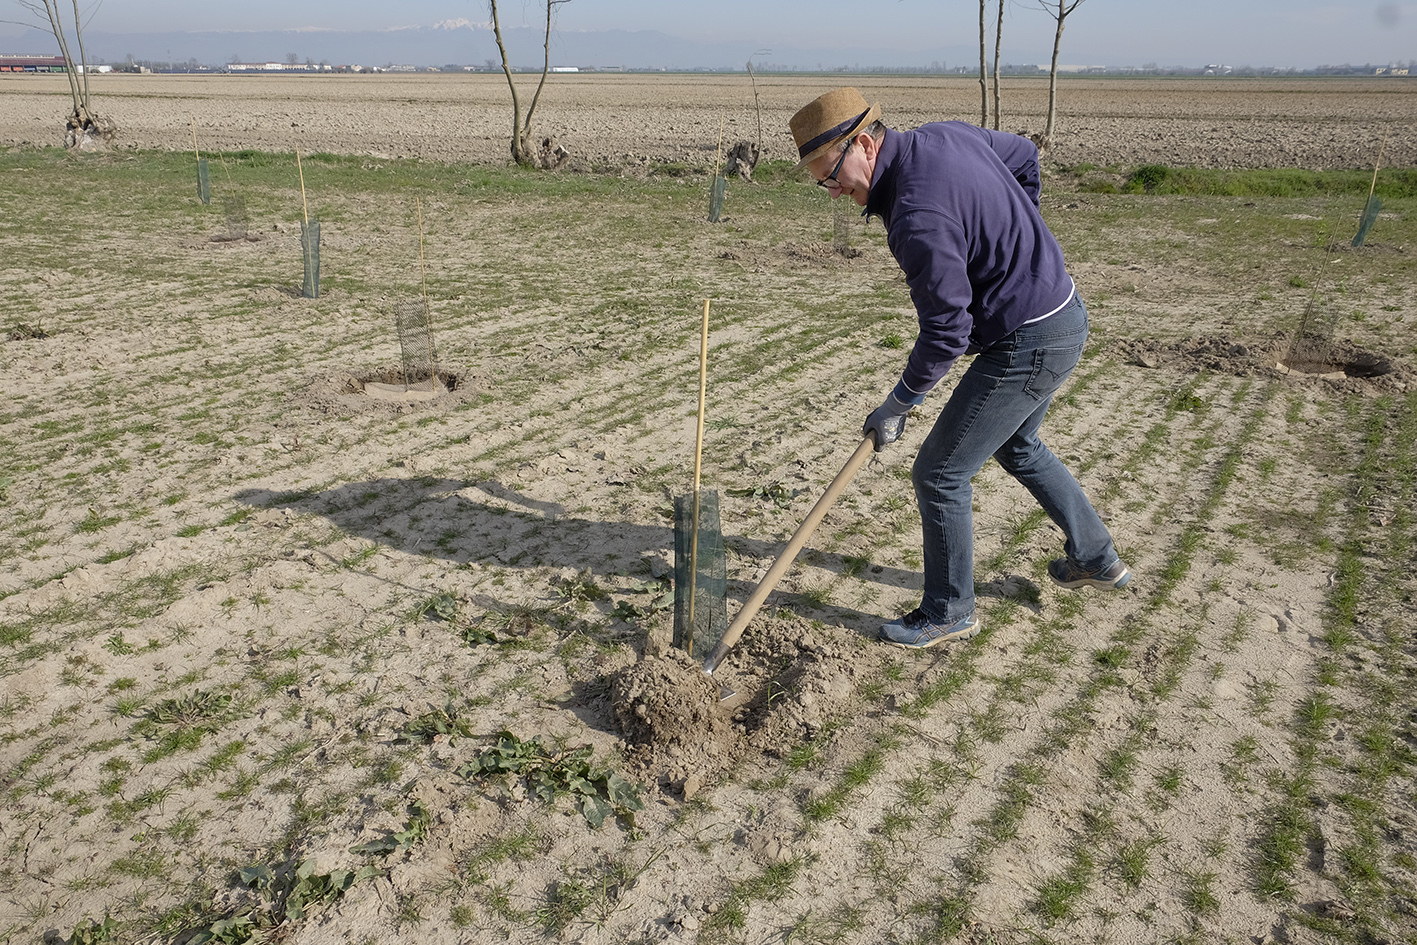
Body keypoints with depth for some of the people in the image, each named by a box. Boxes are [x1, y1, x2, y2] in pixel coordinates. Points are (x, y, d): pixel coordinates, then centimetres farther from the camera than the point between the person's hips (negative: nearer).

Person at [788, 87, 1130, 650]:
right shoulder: (946, 135, 1)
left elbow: (946, 331, -24)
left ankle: (949, 613, 17)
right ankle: (1097, 560, 44)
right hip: (1064, 314, 10)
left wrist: (898, 404, -12)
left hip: (1025, 347, -10)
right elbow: (1025, 157, 18)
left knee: (939, 474, 0)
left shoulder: (918, 217, -28)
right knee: (1018, 447, 30)